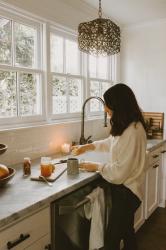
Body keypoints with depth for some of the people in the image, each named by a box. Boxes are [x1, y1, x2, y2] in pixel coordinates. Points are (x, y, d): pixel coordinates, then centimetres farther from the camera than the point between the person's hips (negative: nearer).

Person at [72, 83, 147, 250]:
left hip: (126, 191, -9)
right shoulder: (125, 126, 3)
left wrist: (97, 167, -11)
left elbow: (120, 171, -26)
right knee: (126, 231, 26)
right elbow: (112, 142, 21)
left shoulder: (133, 132, -28)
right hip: (123, 188, 9)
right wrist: (88, 146, 12)